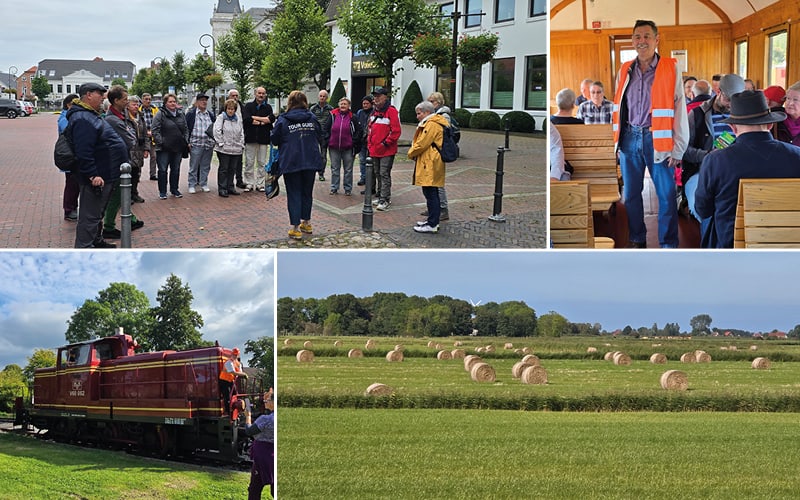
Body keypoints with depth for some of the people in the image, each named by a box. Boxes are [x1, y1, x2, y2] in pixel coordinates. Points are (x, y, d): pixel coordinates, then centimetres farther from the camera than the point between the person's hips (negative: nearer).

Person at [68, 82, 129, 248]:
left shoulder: (91, 115, 16)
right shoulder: (83, 119, -20)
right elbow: (83, 152, -27)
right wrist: (93, 175, -28)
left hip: (105, 175, 11)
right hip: (97, 178, -11)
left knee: (97, 212, 23)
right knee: (90, 216, -6)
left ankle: (97, 241, 35)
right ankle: (83, 248, -2)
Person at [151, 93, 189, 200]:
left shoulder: (181, 114, 10)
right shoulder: (160, 114, -7)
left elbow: (186, 129, 18)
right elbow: (155, 131, -10)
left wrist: (186, 141, 7)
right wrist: (161, 142, -17)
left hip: (178, 148, 5)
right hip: (164, 148, -5)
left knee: (176, 170, 12)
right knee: (163, 170, 0)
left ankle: (174, 189, 24)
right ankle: (162, 192, 8)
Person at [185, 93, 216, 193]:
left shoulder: (211, 114, 13)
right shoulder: (191, 114, 0)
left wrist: (214, 141, 10)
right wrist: (188, 142, -7)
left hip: (208, 144, 4)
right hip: (196, 144, -4)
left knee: (205, 166, 8)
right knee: (193, 166, -1)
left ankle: (204, 184, 17)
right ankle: (192, 185, 5)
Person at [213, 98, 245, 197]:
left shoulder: (238, 119, 14)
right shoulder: (221, 117, -2)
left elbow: (241, 133, 19)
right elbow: (217, 131, -9)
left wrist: (241, 144, 10)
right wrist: (221, 143, -12)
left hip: (236, 149, 5)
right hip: (224, 149, -5)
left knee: (232, 169, 10)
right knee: (223, 169, -1)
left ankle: (230, 187, 20)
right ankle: (222, 189, 2)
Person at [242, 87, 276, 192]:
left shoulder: (268, 107, 10)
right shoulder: (248, 106, 6)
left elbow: (272, 119, -9)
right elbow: (246, 119, -11)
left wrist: (255, 118, -11)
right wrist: (263, 121, -8)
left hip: (263, 139, 1)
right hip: (250, 138, -1)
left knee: (262, 163, 4)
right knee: (249, 162, 0)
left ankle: (260, 184, 10)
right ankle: (249, 183, 6)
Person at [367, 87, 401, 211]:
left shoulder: (391, 111, -11)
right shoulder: (374, 111, 14)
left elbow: (396, 131, -15)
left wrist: (386, 142, -15)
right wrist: (370, 143, 14)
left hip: (387, 151, -8)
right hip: (374, 150, 8)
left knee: (384, 174, -8)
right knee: (377, 173, 14)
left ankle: (385, 200, -5)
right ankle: (380, 196, 24)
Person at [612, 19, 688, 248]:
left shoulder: (671, 69, -4)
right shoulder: (625, 71, 9)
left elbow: (680, 111, -5)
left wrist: (677, 149, -9)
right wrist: (617, 140, 8)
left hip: (657, 139, -4)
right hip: (630, 137, 4)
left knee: (666, 195, 0)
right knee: (630, 193, 11)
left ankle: (668, 244, 10)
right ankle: (637, 240, 25)